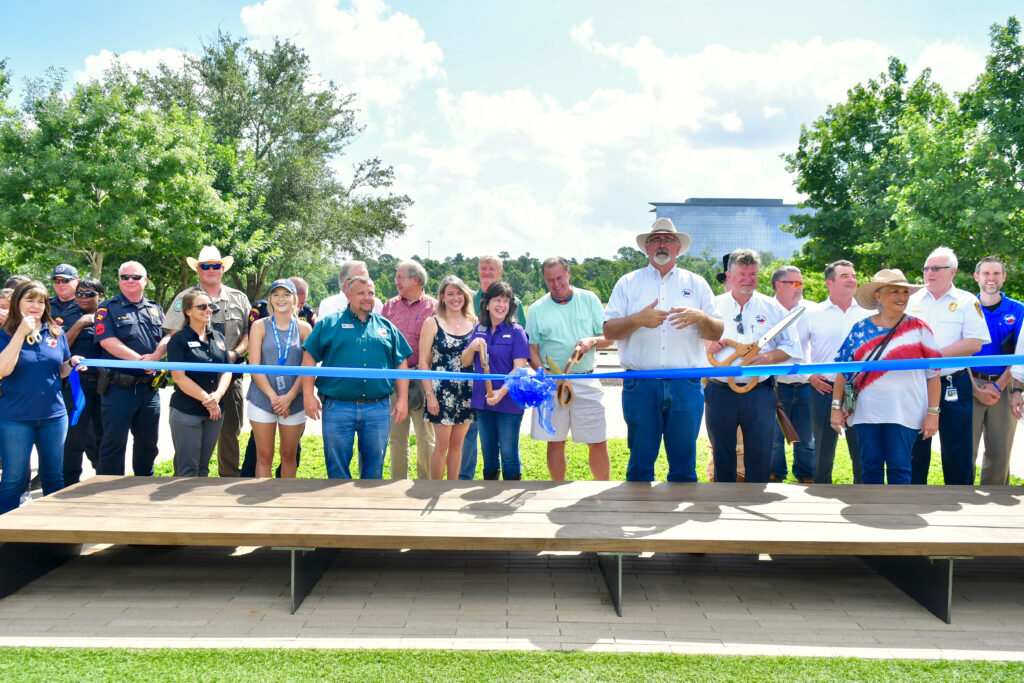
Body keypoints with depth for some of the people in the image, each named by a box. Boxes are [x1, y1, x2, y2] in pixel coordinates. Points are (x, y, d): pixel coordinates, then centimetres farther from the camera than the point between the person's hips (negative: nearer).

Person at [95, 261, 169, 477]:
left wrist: (155, 356, -14)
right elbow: (107, 341, -12)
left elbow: (167, 337, 7)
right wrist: (139, 359, -16)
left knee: (148, 440, 14)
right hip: (119, 386, -5)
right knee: (114, 441, -1)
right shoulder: (108, 308, 1)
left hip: (149, 386, 5)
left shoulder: (155, 309, 16)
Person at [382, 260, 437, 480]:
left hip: (421, 379, -4)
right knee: (396, 435, 9)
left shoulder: (433, 307, 0)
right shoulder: (391, 305, 14)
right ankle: (398, 481, 18)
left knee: (425, 435, 1)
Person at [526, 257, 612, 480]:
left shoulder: (589, 299, 6)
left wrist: (593, 341, -15)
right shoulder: (537, 309, 6)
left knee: (598, 442, -2)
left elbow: (609, 337, 8)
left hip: (586, 381, 0)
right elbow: (531, 348, 4)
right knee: (555, 442, 7)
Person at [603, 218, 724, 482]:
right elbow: (609, 331, 4)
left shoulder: (696, 284, 14)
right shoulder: (628, 283, 11)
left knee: (684, 464, 5)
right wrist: (638, 320, -14)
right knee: (640, 463, 3)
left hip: (686, 387, 1)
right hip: (640, 386, -1)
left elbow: (717, 333, 9)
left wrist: (700, 318, -12)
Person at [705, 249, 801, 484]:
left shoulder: (772, 308, 8)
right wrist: (706, 345, -10)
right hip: (720, 392, 0)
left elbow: (791, 347, 8)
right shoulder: (712, 306, 8)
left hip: (759, 393, 0)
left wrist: (767, 357, -12)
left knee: (760, 453, 1)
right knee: (722, 453, 7)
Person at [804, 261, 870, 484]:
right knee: (823, 450, 6)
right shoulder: (812, 314, 4)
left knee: (861, 450, 5)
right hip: (824, 390, -1)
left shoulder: (867, 314, 8)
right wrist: (808, 375, -1)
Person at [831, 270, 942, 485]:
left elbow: (933, 373, 3)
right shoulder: (860, 329, 7)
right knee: (870, 468, 8)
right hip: (866, 413, 2)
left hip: (904, 415, -2)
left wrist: (933, 413, -3)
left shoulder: (918, 328, 3)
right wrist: (836, 407, 4)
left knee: (899, 469, -1)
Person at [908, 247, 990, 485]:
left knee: (958, 452, 1)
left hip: (954, 387, -2)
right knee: (915, 450, 8)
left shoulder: (967, 302, 2)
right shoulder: (912, 300, 10)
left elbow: (974, 343, -8)